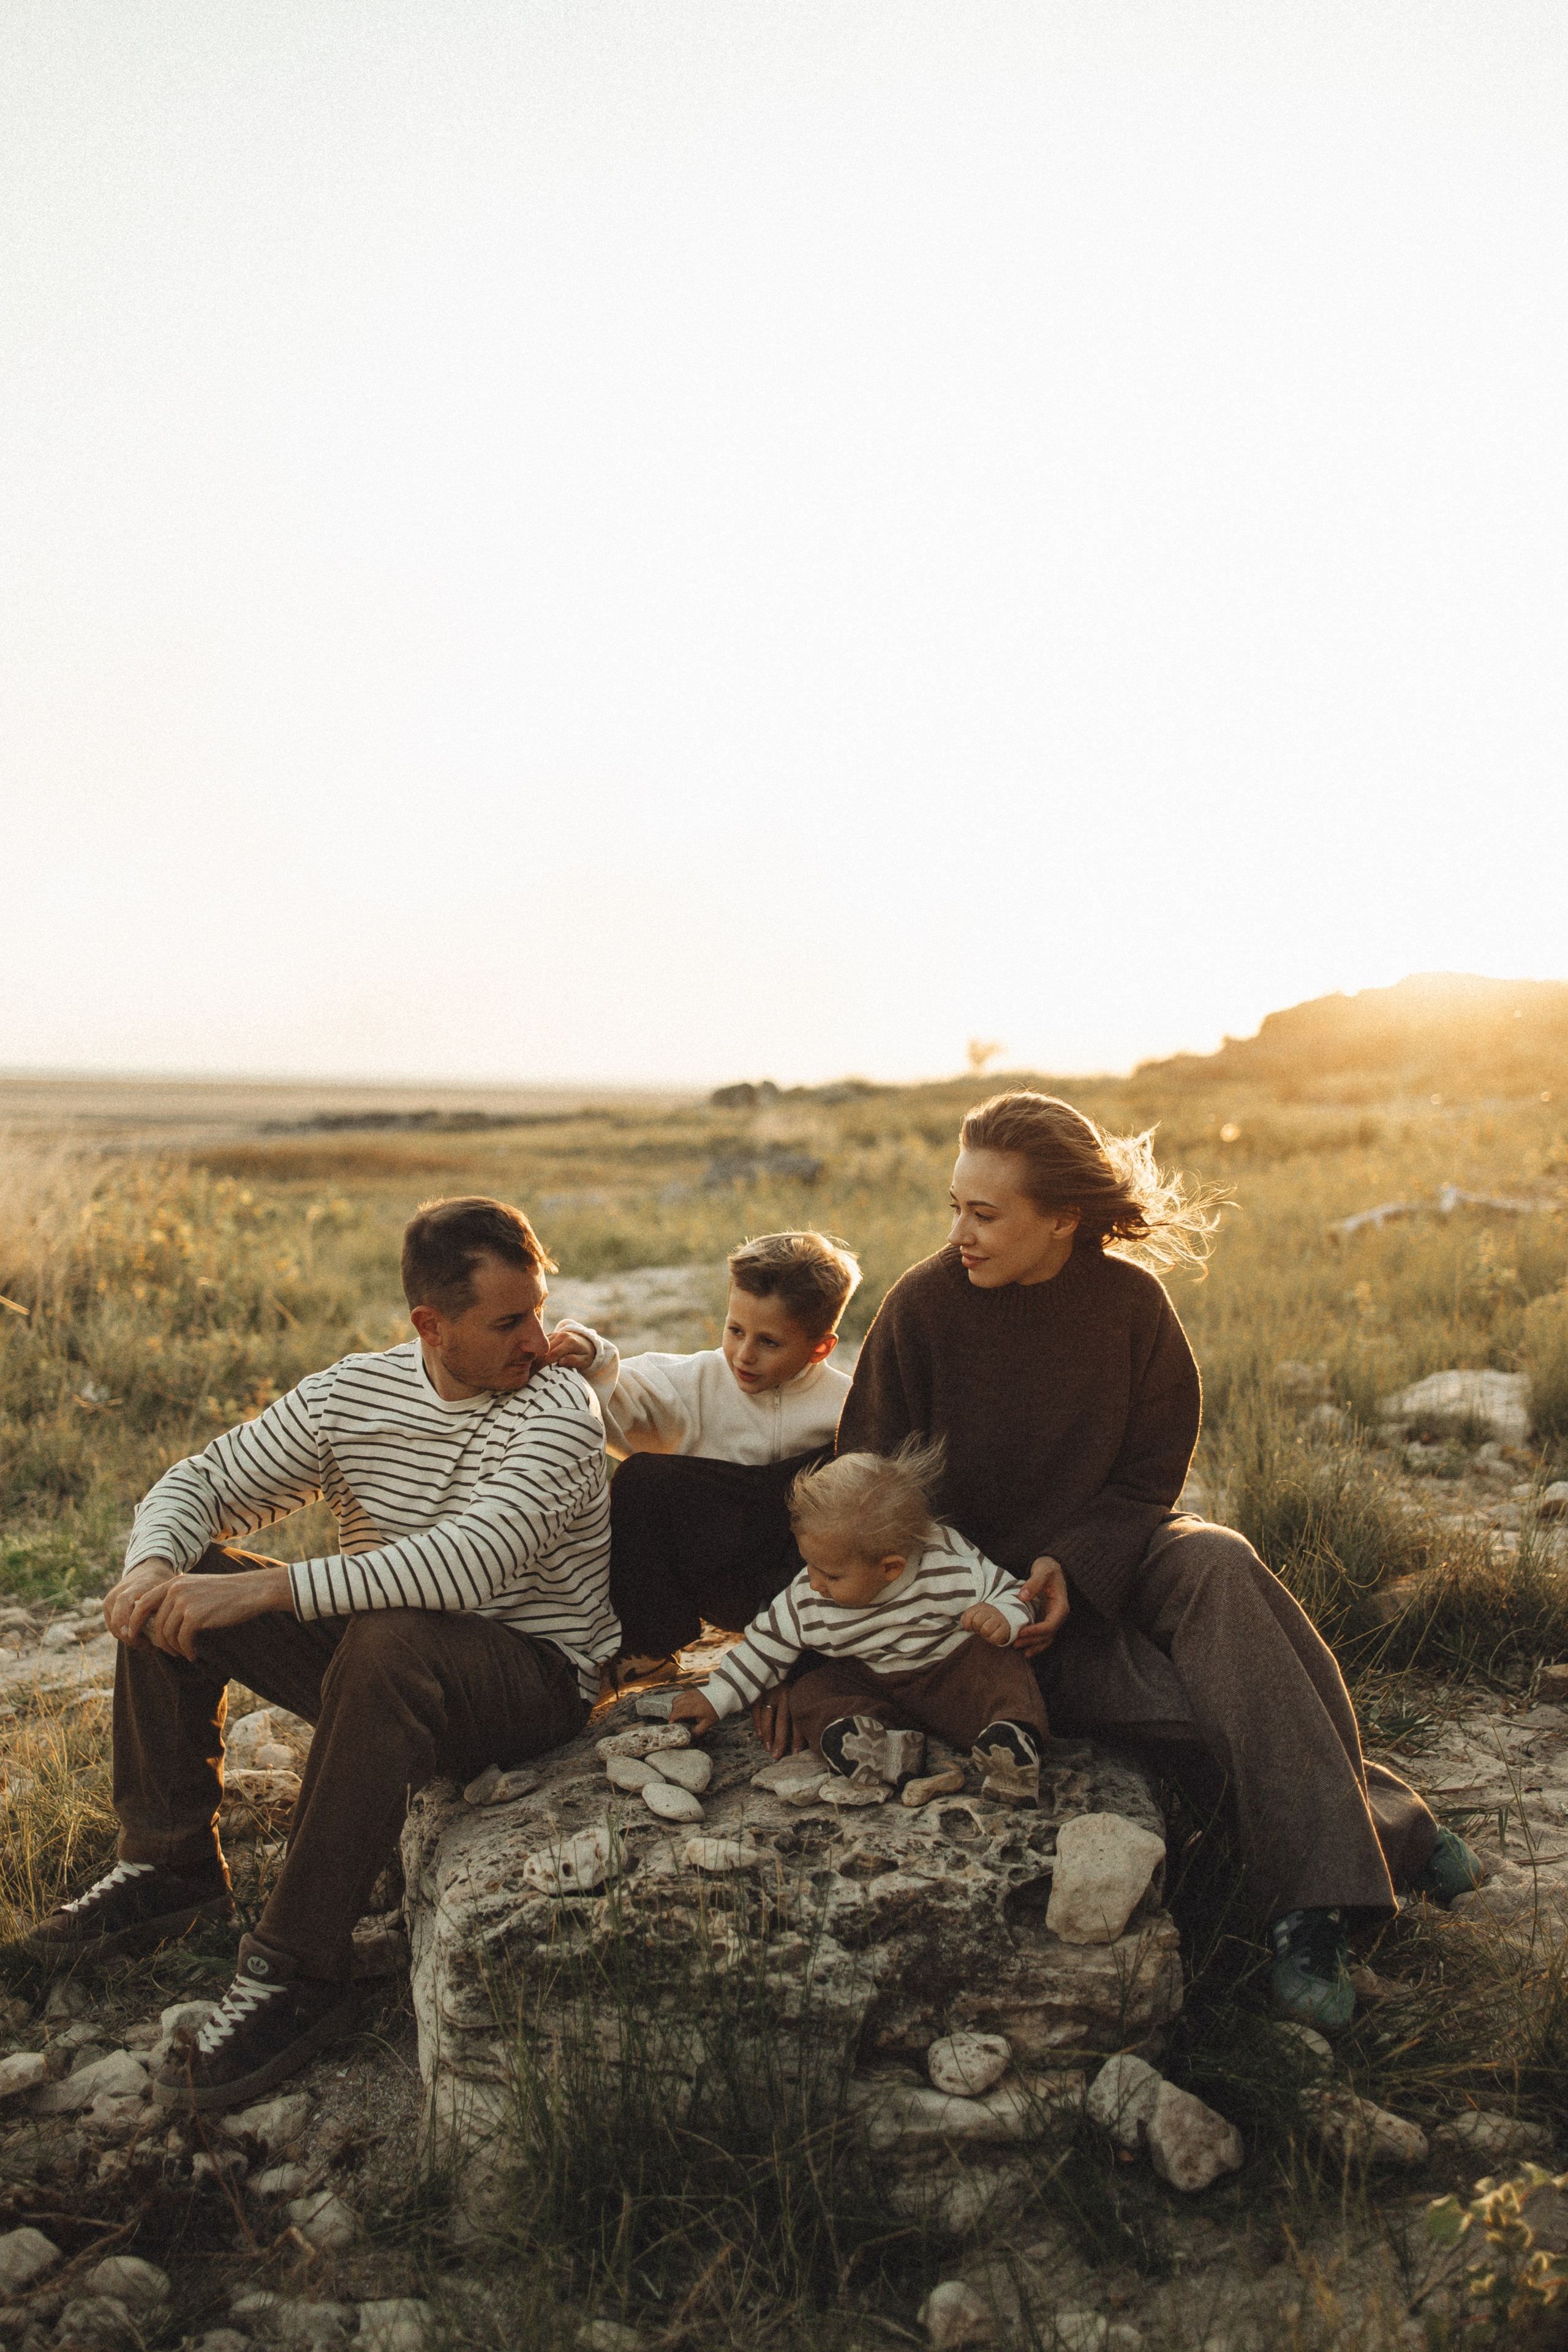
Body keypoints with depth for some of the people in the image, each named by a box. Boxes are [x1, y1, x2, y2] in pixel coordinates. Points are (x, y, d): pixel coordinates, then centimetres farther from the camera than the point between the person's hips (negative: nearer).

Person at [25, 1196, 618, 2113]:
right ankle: (171, 1865, 7)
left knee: (388, 1638, -38)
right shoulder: (353, 1393, -1)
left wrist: (263, 1592, -36)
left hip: (531, 1673, -6)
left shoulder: (560, 1408, -19)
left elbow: (469, 1565, -33)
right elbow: (201, 1482, 4)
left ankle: (299, 1973, -28)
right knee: (174, 1593, -4)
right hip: (380, 1668, 6)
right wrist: (152, 1564, -20)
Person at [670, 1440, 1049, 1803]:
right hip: (870, 1686, 4)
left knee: (993, 1661, -32)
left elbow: (1011, 1596, -13)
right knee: (809, 1695, -20)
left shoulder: (952, 1570, -23)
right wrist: (714, 1698, 1)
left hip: (950, 1672, -4)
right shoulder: (807, 1601, -12)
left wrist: (1002, 1618, -37)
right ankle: (885, 1743, -41)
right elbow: (767, 1645, 2)